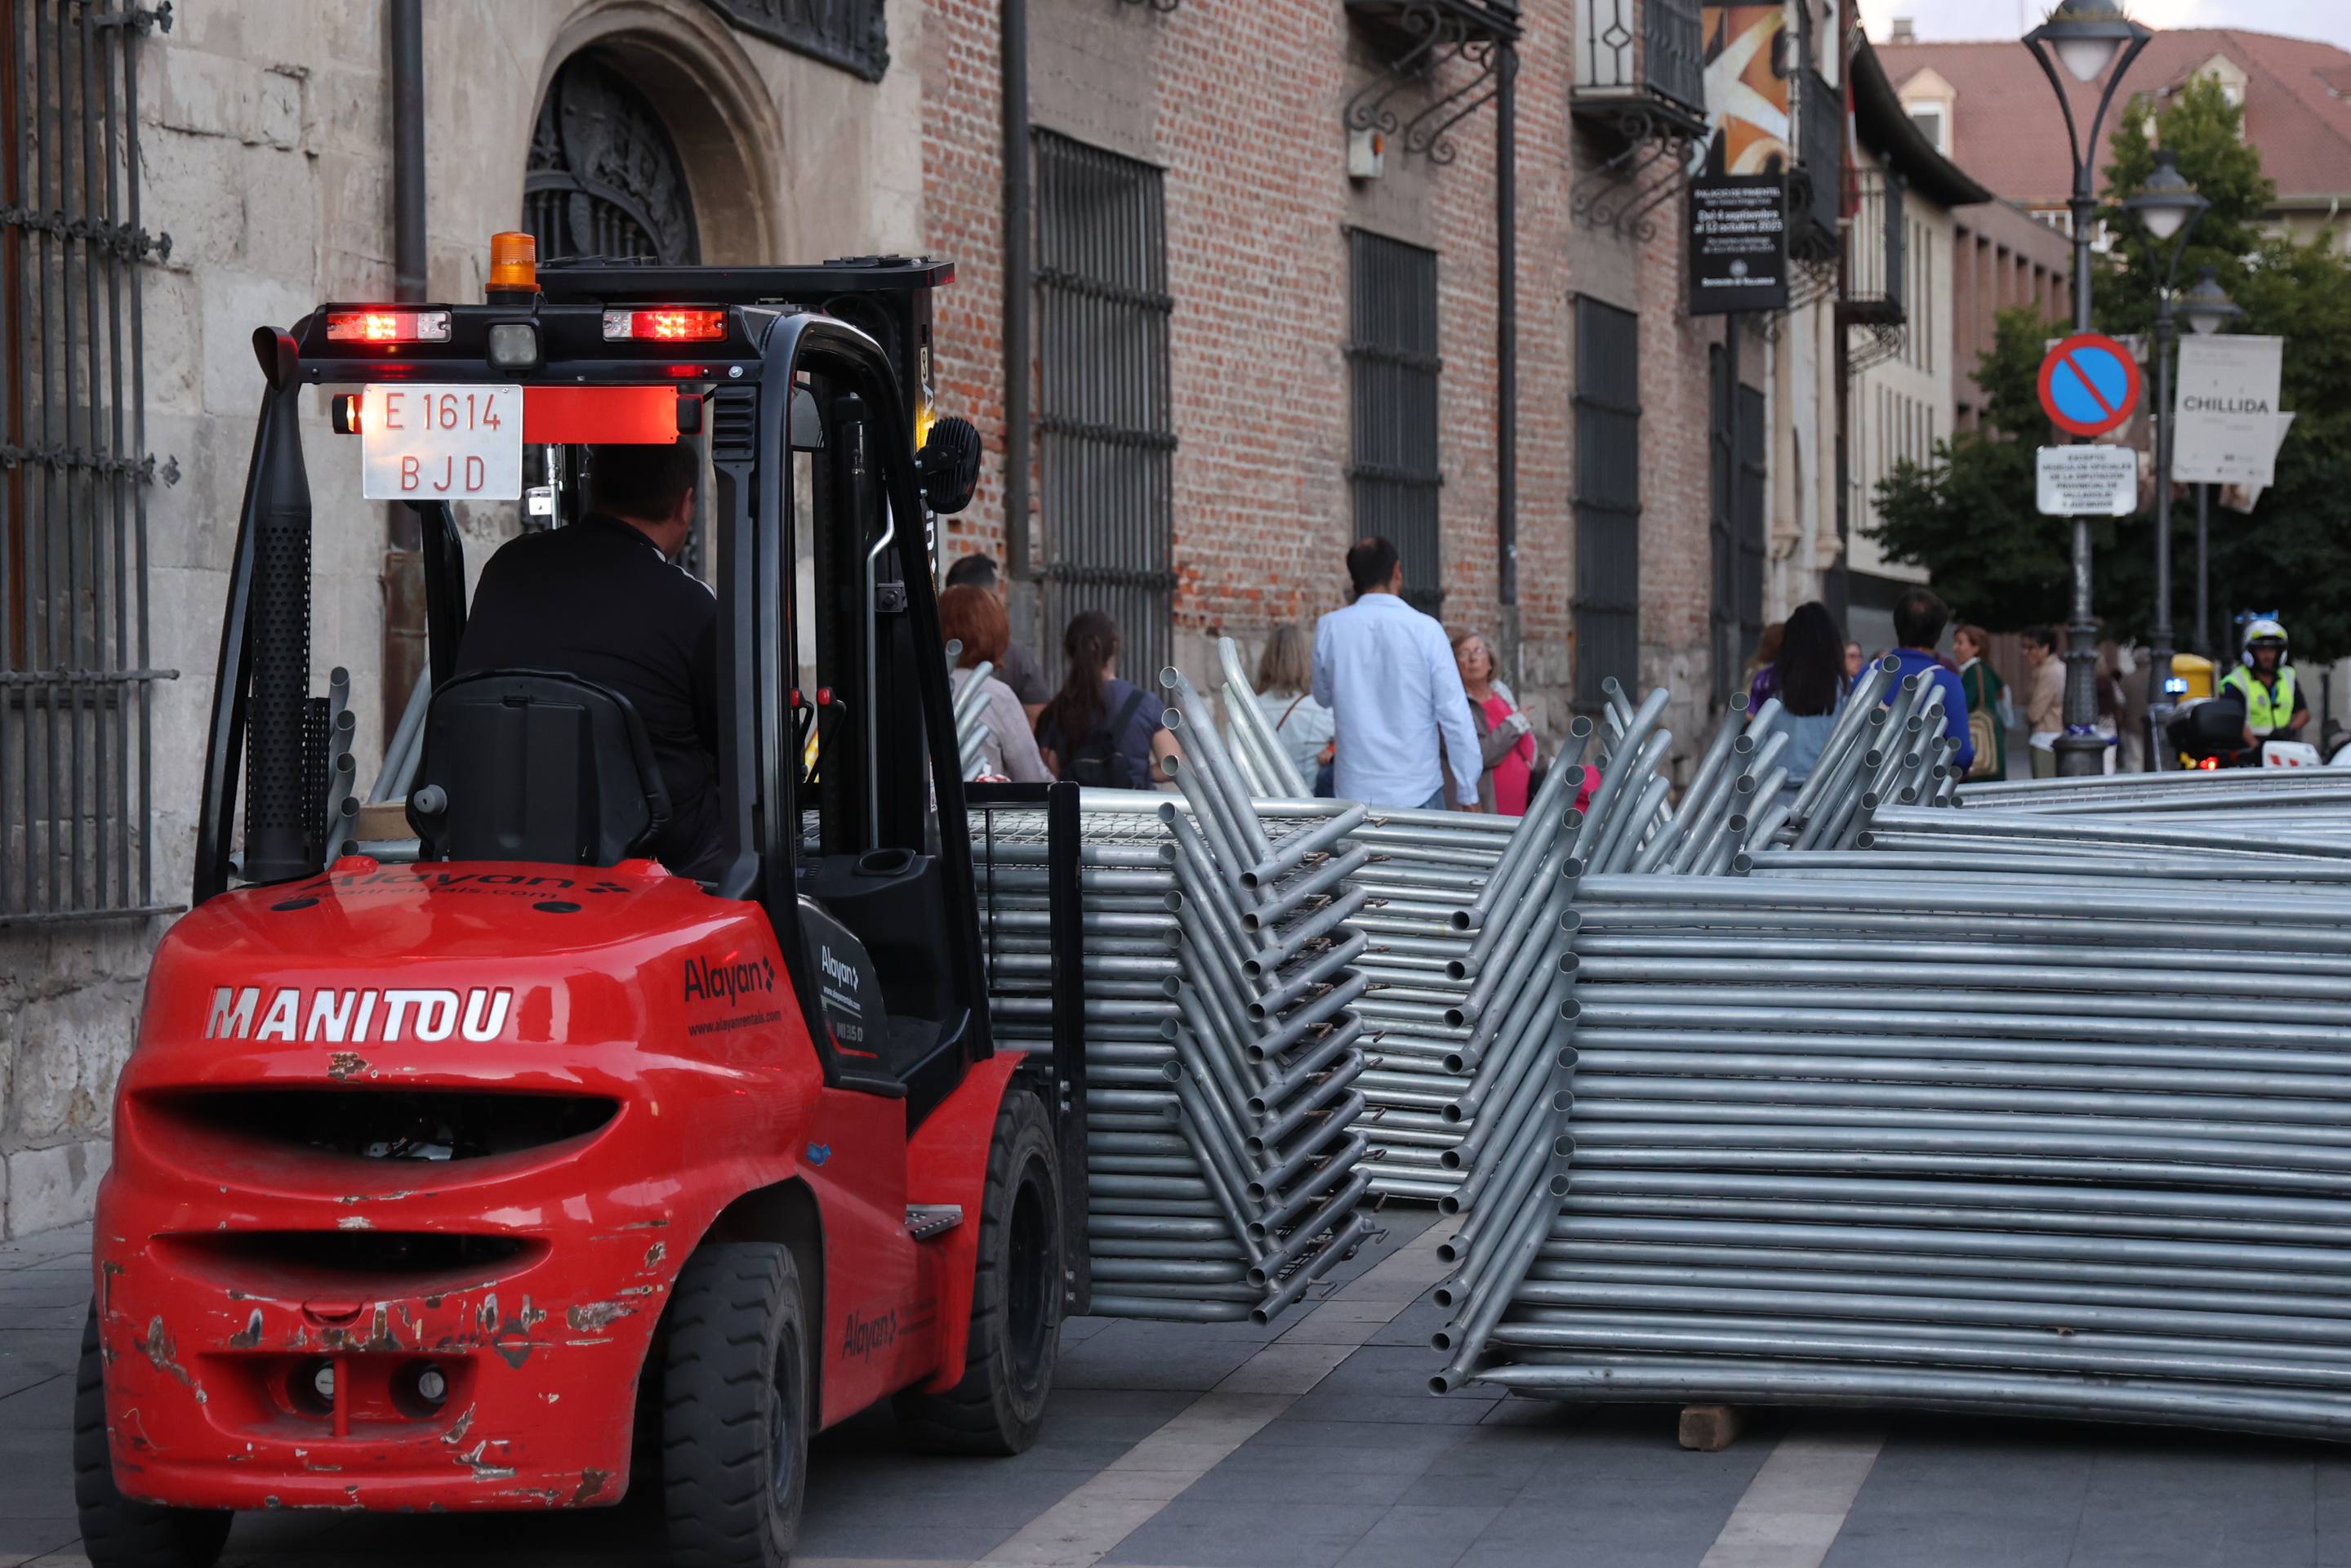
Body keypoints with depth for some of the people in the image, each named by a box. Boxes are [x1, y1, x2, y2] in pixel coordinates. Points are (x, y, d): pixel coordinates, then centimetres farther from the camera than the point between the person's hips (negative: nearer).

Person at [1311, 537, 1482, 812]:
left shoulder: (1329, 628, 0)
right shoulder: (1425, 629, -6)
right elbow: (1455, 714, -6)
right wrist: (1467, 792, 0)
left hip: (1354, 792, 2)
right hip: (1418, 793, -2)